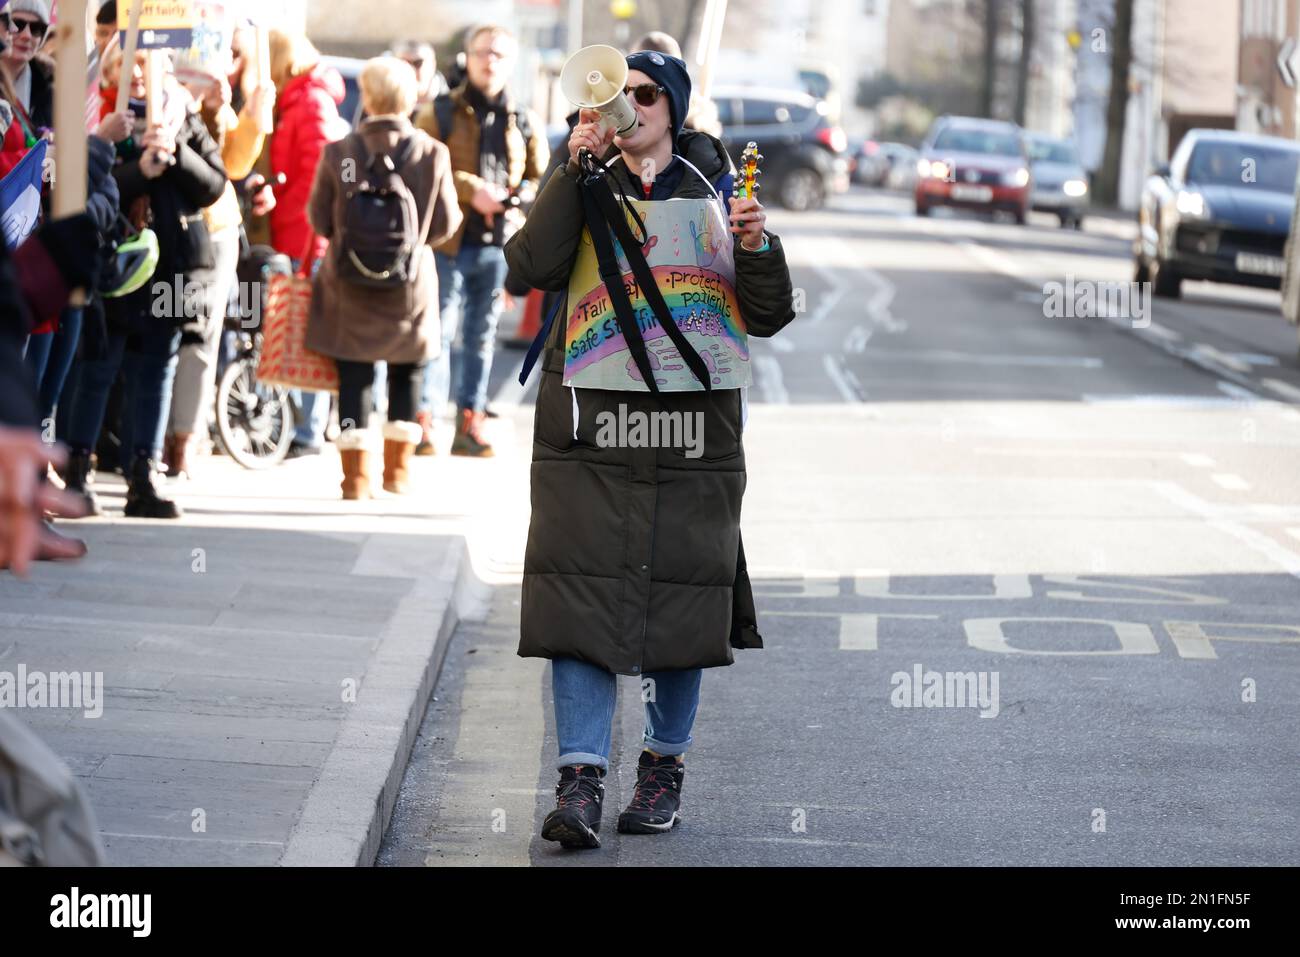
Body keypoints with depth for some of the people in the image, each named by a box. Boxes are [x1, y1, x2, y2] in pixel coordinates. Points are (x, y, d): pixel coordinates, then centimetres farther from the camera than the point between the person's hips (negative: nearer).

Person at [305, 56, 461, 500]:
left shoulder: (338, 154, -10)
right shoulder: (433, 154, -9)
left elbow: (320, 219, -2)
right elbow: (445, 223, -1)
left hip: (350, 284, -1)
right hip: (411, 285, 1)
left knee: (354, 378, 6)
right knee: (407, 373, 17)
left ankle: (355, 475, 4)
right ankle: (397, 468, 19)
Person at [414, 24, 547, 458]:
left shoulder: (524, 122, 13)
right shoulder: (440, 113, 3)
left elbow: (543, 178, 16)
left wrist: (517, 196, -6)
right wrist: (471, 190, -17)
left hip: (499, 243, 3)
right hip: (449, 242, -3)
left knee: (482, 335, 8)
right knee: (439, 331, -7)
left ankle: (469, 424, 13)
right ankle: (423, 422, -7)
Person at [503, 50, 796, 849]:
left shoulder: (714, 191, 6)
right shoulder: (585, 189, 7)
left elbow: (768, 318, 4)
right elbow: (534, 267, -11)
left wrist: (758, 249, -15)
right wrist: (573, 170, -15)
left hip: (690, 424, 0)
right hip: (588, 422, 0)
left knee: (682, 595, 5)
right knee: (580, 593, -9)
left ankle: (665, 769, 20)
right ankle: (581, 781, -11)